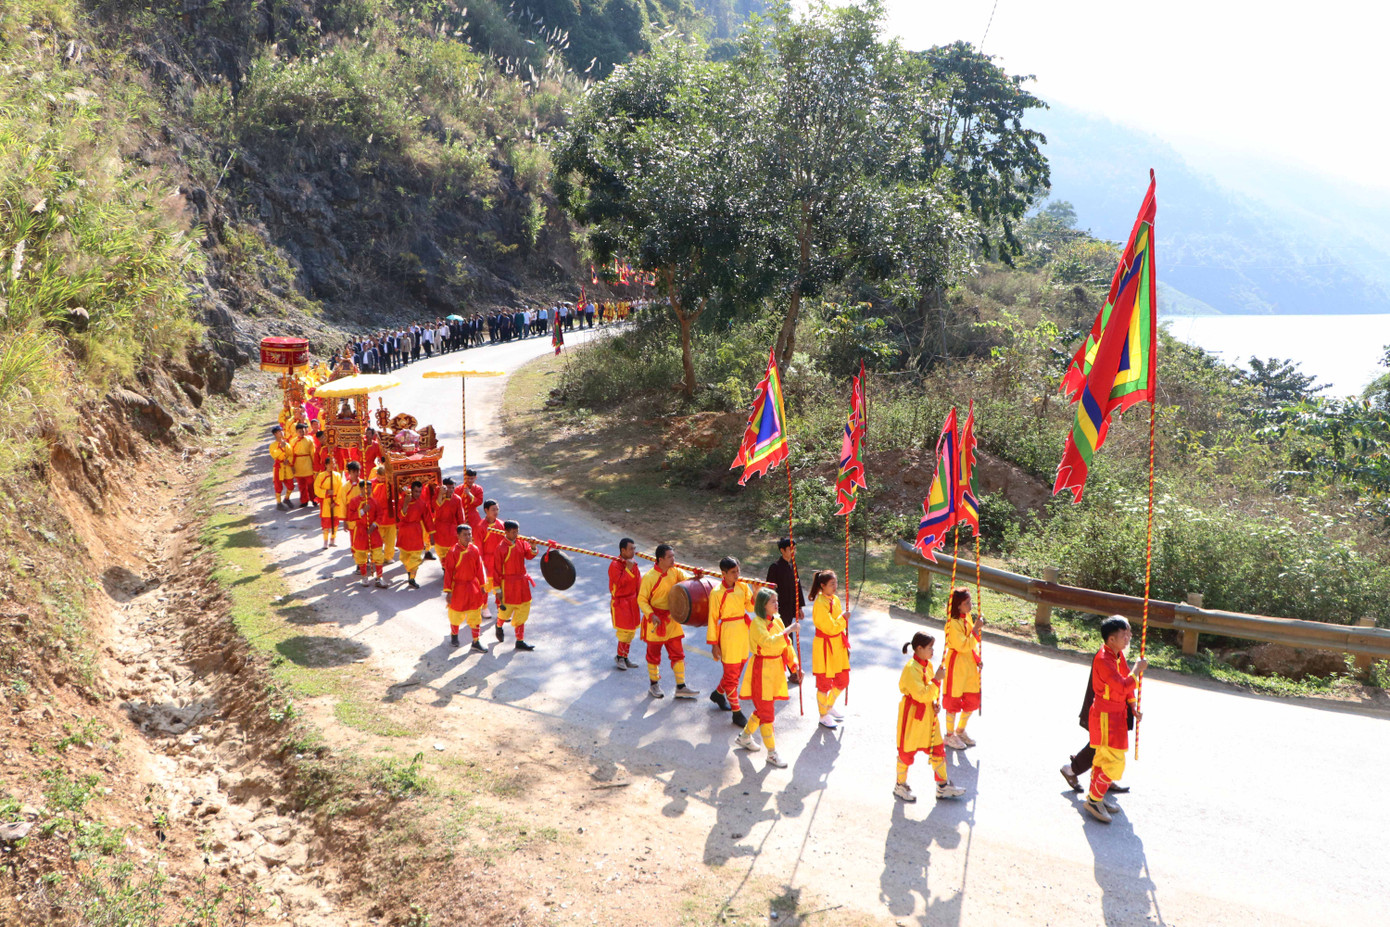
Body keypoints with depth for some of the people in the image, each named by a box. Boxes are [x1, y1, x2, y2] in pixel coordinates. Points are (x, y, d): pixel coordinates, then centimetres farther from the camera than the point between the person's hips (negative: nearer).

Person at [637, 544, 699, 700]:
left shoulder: (675, 571, 0)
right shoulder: (649, 577, -18)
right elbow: (641, 599, -13)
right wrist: (651, 615, -26)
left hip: (672, 619, 6)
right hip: (655, 620, -5)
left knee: (677, 653, 7)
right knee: (654, 654, 9)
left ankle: (681, 688, 14)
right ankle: (654, 685, 26)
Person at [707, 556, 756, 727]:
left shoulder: (743, 587, 3)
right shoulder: (717, 592, -12)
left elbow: (751, 607, -3)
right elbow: (713, 618, -9)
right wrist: (714, 644, -9)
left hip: (743, 630, 6)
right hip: (728, 633, -6)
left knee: (738, 668, 20)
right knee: (731, 674, 0)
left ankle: (718, 693, 44)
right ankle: (737, 713, 9)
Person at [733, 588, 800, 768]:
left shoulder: (777, 621, 8)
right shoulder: (757, 623, -17)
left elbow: (786, 645, 12)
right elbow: (768, 642, -34)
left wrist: (794, 664, 3)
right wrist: (787, 631, -35)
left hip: (776, 669, 8)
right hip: (761, 670, -8)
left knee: (763, 708, 18)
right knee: (767, 712, -2)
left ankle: (744, 737, 38)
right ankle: (772, 754, 6)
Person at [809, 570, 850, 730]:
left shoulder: (835, 599, 5)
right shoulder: (820, 604, -21)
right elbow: (831, 628, -24)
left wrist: (846, 645, 14)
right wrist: (843, 618, -11)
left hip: (838, 645, 8)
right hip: (824, 646, -8)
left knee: (842, 681, 15)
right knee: (824, 683, 5)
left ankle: (829, 706, 38)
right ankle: (823, 716, 22)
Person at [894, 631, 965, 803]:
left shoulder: (927, 664, 5)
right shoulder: (911, 668, -23)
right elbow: (921, 695, -27)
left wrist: (934, 703, 0)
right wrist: (937, 680, -24)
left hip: (928, 713, 8)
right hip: (912, 713, -8)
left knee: (938, 748, 11)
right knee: (907, 751, 5)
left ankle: (942, 787, 21)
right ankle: (900, 787, 21)